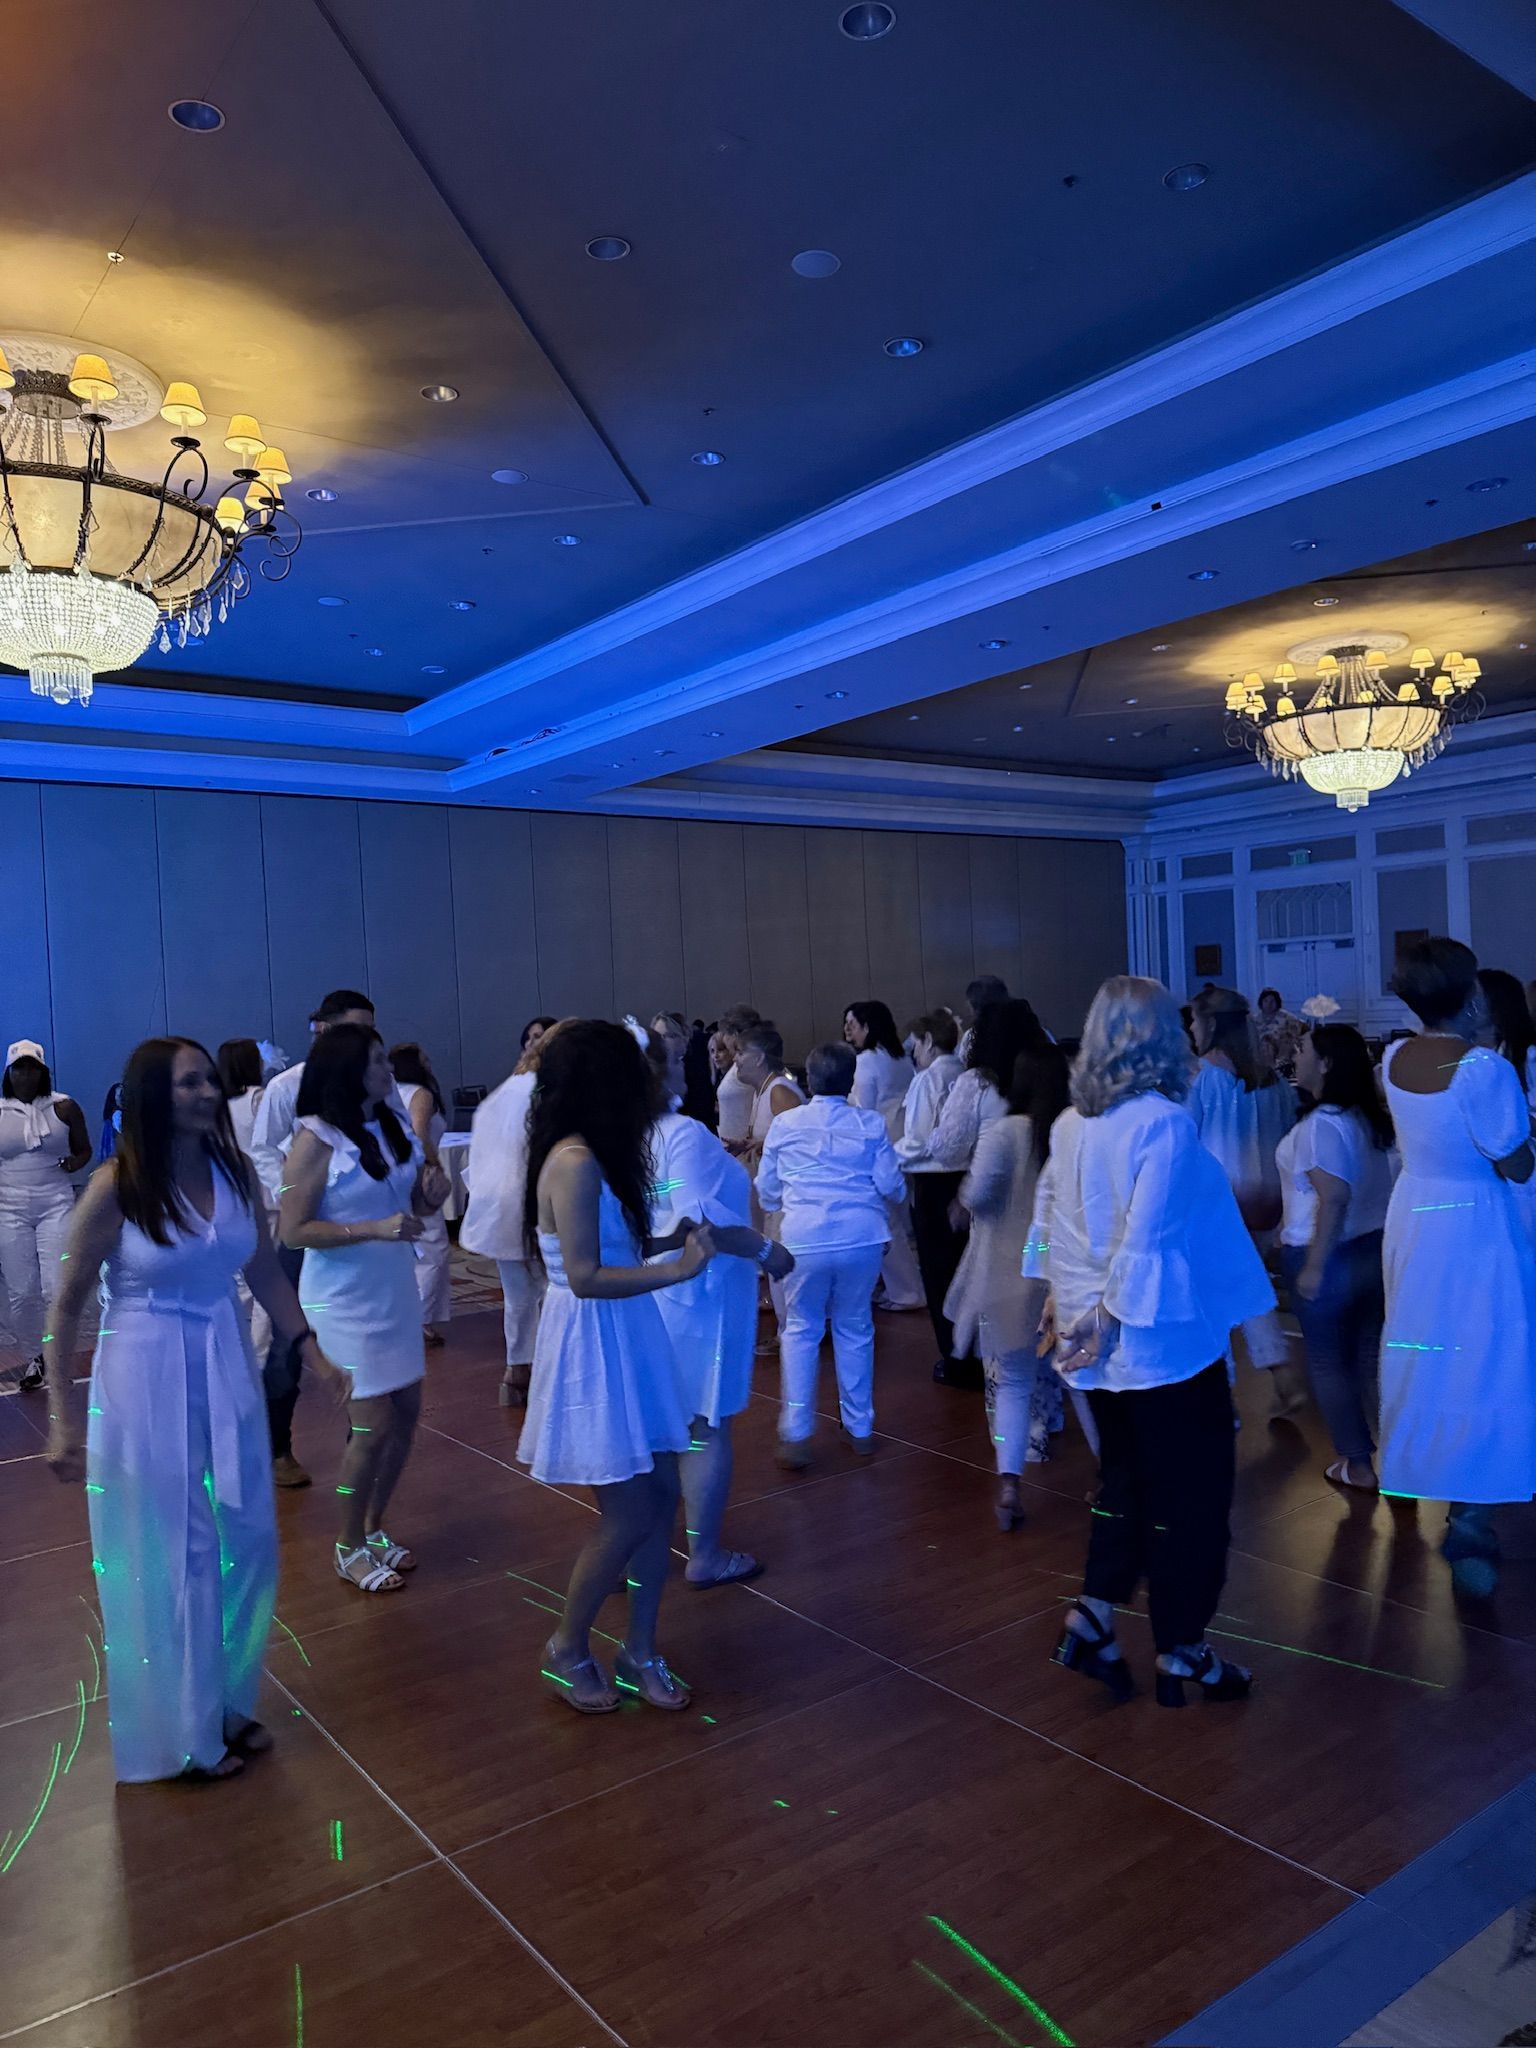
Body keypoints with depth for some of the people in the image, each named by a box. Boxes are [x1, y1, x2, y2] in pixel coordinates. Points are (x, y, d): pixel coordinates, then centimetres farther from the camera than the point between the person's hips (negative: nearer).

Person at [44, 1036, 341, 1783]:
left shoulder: (236, 1172, -2)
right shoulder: (115, 1187, -14)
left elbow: (265, 1272, 8)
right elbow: (66, 1306, -8)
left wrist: (309, 1345, -1)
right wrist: (63, 1417, -9)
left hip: (228, 1372, 5)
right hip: (144, 1382, -5)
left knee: (246, 1545, 13)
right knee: (173, 1559, 9)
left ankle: (230, 1705, 37)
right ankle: (185, 1732, 31)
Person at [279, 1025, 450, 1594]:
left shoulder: (392, 1128, 3)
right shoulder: (316, 1139, -16)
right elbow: (292, 1232, -18)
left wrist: (430, 1196, -8)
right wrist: (374, 1229, -27)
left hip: (397, 1291, 7)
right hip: (345, 1301, -7)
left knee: (406, 1415, 12)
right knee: (374, 1426, -1)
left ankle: (375, 1527, 32)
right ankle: (350, 1547, 21)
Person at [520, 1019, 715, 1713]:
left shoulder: (593, 1157, 9)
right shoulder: (575, 1163, -20)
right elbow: (585, 1277, -22)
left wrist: (668, 1241, 10)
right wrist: (678, 1271, -20)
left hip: (627, 1340, 9)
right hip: (593, 1344, -9)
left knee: (660, 1496, 12)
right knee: (628, 1514, 1)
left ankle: (640, 1651, 27)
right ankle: (568, 1649, 24)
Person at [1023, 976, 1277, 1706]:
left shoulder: (1070, 1124, 2)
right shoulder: (1165, 1123, -19)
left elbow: (1048, 1219, 7)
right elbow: (1147, 1237, -23)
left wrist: (1070, 1304, 13)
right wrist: (1110, 1318, -14)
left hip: (1098, 1341, 7)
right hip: (1166, 1338, -6)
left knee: (1124, 1480, 22)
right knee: (1190, 1495, 10)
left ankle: (1091, 1616, 19)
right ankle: (1180, 1653, 21)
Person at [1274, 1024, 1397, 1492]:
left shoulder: (1320, 1124, -20)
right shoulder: (1370, 1118, 6)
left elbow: (1334, 1199, -26)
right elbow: (1373, 1187, 12)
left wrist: (1313, 1266, -21)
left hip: (1329, 1257, -8)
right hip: (1375, 1250, 8)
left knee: (1328, 1361, 7)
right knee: (1372, 1354, 16)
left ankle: (1359, 1464, 16)